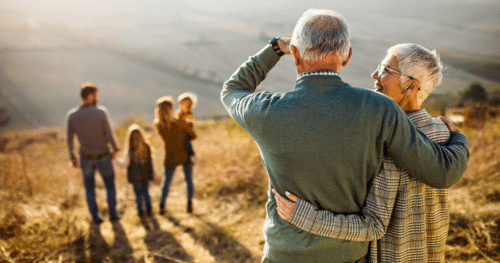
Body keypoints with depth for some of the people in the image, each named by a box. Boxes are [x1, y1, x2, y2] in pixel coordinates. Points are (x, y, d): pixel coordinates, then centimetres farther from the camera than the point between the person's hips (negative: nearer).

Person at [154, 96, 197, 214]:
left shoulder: (157, 124, -16)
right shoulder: (181, 123, -24)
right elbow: (194, 135, -9)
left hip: (171, 158, 2)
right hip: (185, 155, -2)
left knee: (166, 180, 18)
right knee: (189, 179, 17)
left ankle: (162, 206, 20)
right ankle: (189, 204, 18)